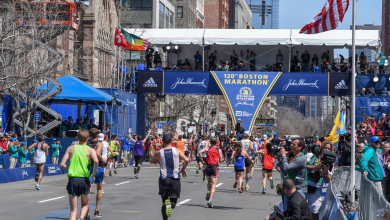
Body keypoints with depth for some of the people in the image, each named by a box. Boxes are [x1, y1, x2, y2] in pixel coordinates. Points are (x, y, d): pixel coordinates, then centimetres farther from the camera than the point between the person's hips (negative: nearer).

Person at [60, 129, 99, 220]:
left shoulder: (71, 148, 8)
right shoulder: (90, 150, 3)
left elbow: (62, 164, 1)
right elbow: (96, 161, -18)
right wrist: (93, 175, -5)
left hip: (72, 179, 1)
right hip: (85, 180, -1)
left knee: (73, 211, 5)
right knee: (85, 205, 20)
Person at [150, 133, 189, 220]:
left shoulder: (159, 153, 1)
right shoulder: (177, 151, -1)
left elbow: (151, 161, 17)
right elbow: (186, 160, -10)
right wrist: (183, 169, 6)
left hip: (163, 179, 1)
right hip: (175, 179, -1)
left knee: (164, 202, 14)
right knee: (174, 199, 9)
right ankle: (171, 204, -27)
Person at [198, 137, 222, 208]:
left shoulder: (207, 148, 2)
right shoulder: (219, 150, 3)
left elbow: (199, 152, -14)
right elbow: (220, 160, 7)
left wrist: (202, 161, -4)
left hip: (208, 167, 2)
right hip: (215, 167, -2)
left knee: (209, 182, 27)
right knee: (213, 185, -4)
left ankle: (208, 192, 0)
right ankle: (210, 200, -17)